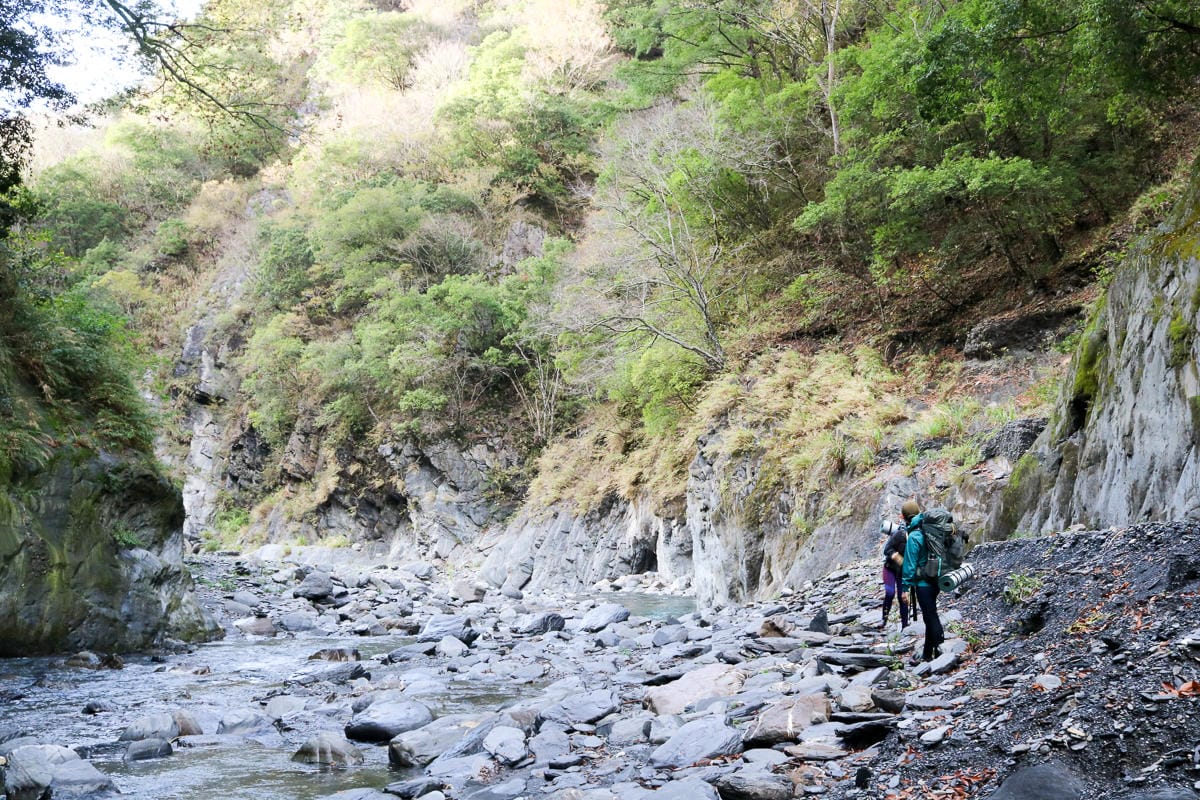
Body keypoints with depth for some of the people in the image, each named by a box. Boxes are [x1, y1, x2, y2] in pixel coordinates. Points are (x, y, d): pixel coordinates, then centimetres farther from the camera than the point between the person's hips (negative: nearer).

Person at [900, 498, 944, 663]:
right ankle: (927, 654, 26)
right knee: (930, 617, 16)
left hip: (923, 583, -8)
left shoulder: (914, 537, -18)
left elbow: (910, 564, -16)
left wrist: (905, 587, -10)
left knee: (931, 618, -3)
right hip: (935, 580, 8)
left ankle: (940, 650, -3)